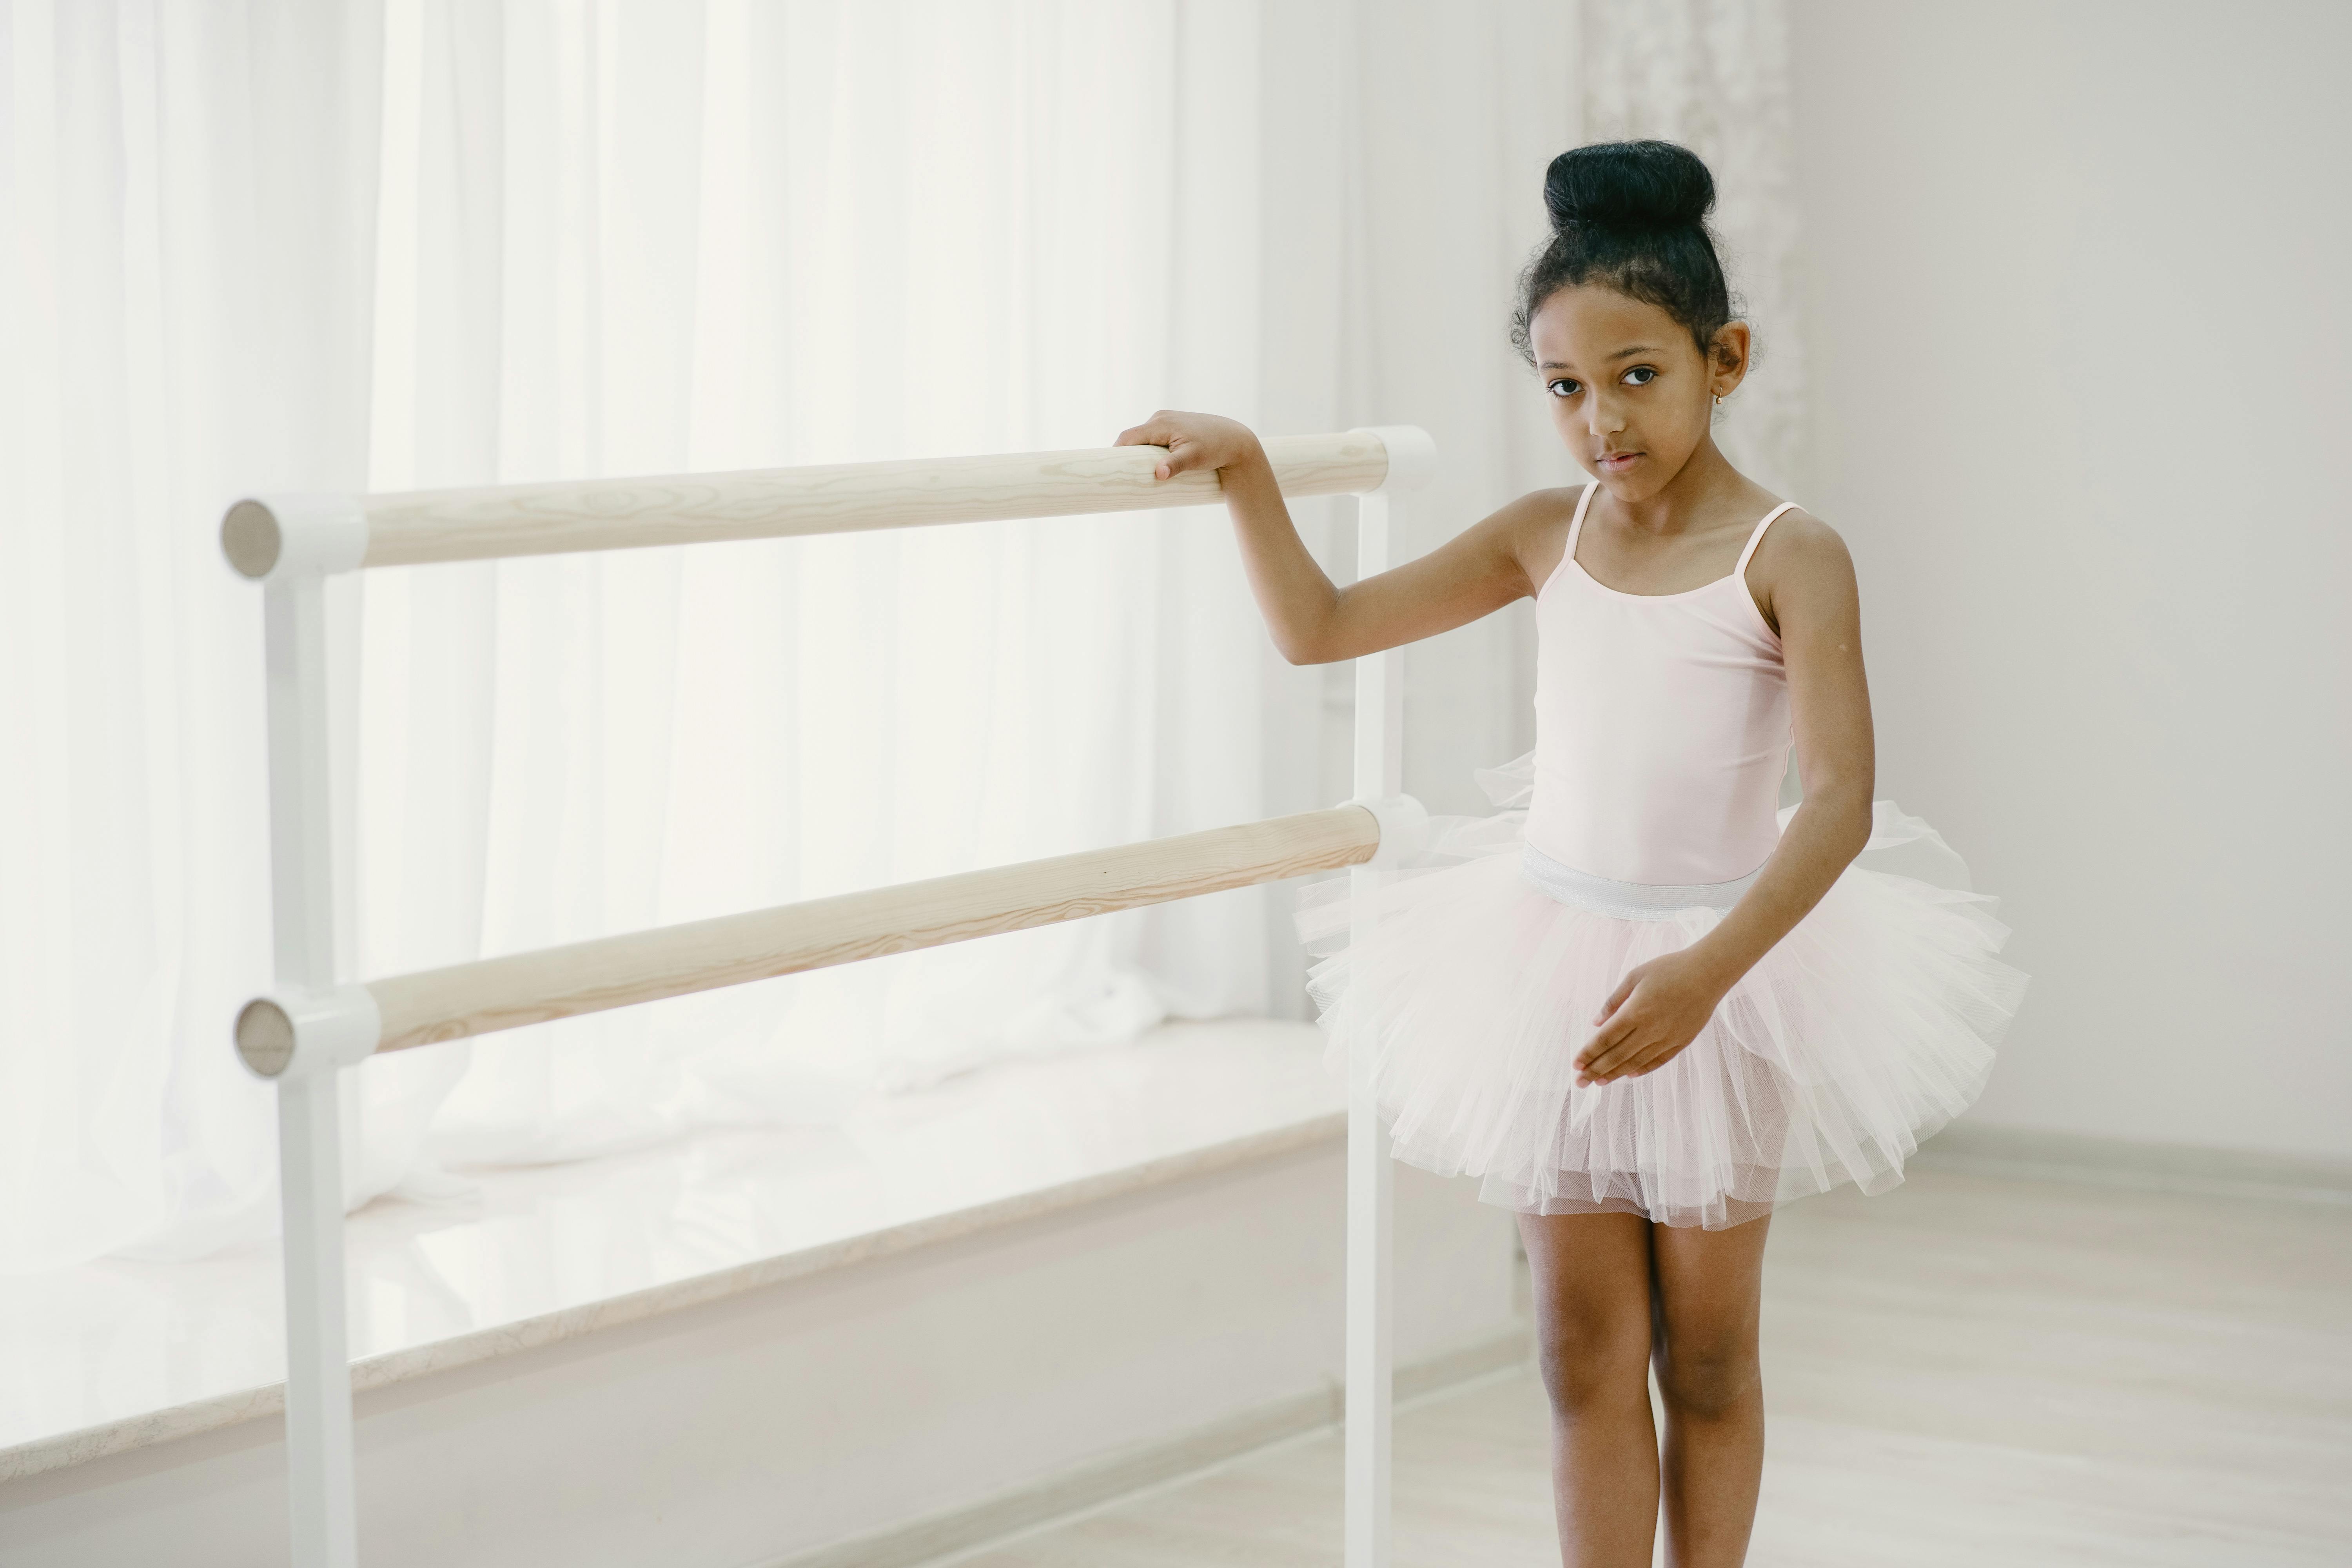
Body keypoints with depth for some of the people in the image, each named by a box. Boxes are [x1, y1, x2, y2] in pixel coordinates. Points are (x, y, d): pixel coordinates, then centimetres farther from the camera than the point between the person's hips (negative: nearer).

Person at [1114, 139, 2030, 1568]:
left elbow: (1841, 799, -23)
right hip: (1553, 962, 4)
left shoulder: (1789, 559, -13)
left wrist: (1705, 970, -34)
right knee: (1586, 1350, 7)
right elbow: (1321, 629, 7)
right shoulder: (1547, 538, 1)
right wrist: (1245, 468, -5)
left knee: (1706, 1350, 11)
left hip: (1722, 970, -4)